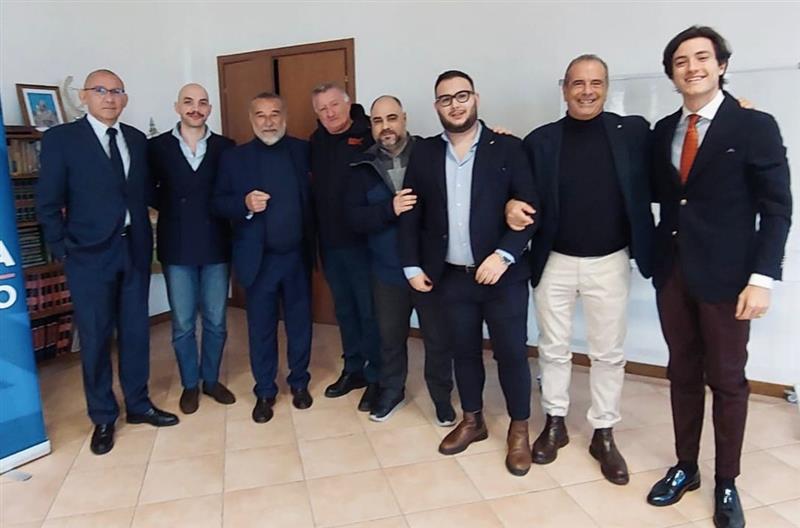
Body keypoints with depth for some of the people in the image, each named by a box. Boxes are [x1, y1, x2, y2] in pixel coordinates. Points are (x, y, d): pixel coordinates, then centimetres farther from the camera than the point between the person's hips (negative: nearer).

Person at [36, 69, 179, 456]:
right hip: (89, 253, -4)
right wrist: (64, 249, -7)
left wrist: (143, 233, 3)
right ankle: (103, 417, 22)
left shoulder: (137, 140, 9)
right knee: (95, 338, 6)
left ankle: (138, 404, 29)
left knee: (136, 331, 12)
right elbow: (47, 203, -5)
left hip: (135, 249, 4)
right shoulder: (61, 138, -4)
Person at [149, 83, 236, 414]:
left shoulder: (225, 147, 2)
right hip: (177, 248, 0)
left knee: (216, 321, 10)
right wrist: (172, 209, -3)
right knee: (182, 323, 9)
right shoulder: (157, 146, 1)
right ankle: (190, 384, 26)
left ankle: (211, 379, 29)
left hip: (216, 245, 1)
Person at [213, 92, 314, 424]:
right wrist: (244, 204, -21)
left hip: (297, 255, 1)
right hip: (259, 258, -1)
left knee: (300, 323, 13)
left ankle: (299, 382, 32)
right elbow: (219, 203, -2)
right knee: (261, 328, 9)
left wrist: (314, 243, -13)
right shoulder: (234, 157, 1)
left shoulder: (304, 151, 2)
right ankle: (265, 391, 26)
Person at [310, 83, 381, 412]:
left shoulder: (369, 136, -10)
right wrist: (319, 235, 9)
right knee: (344, 309, 17)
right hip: (330, 242, 6)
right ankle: (354, 369, 32)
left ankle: (376, 377, 19)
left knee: (370, 311, 4)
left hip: (363, 240, -6)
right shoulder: (316, 142, 10)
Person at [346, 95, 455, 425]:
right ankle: (391, 391, 40)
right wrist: (389, 209, -23)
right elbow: (355, 218, -8)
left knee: (437, 337, 11)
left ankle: (442, 396, 32)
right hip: (387, 269, 3)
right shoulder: (364, 167, 1)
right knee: (390, 336, 19)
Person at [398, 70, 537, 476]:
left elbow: (530, 209, -7)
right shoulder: (424, 153, 6)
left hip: (502, 274, -2)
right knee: (464, 351, 15)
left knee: (511, 353, 5)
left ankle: (519, 429, 25)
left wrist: (504, 255, -18)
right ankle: (472, 420, 35)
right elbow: (410, 214, 7)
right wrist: (412, 266, 1)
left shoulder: (507, 148, -3)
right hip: (452, 276, 3)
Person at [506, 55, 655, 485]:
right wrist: (513, 206, -17)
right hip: (554, 261, 1)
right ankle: (554, 423, 31)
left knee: (608, 353, 9)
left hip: (609, 262, 0)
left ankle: (604, 435, 26)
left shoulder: (634, 131, -1)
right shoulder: (540, 140, 0)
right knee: (553, 349, 12)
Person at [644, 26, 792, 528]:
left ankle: (727, 483, 25)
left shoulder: (755, 126, -5)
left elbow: (777, 209, -8)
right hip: (673, 272, 4)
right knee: (683, 374, 14)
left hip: (725, 276, -4)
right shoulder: (663, 130, 9)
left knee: (727, 380, 8)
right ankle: (685, 467, 30)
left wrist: (763, 278, -15)